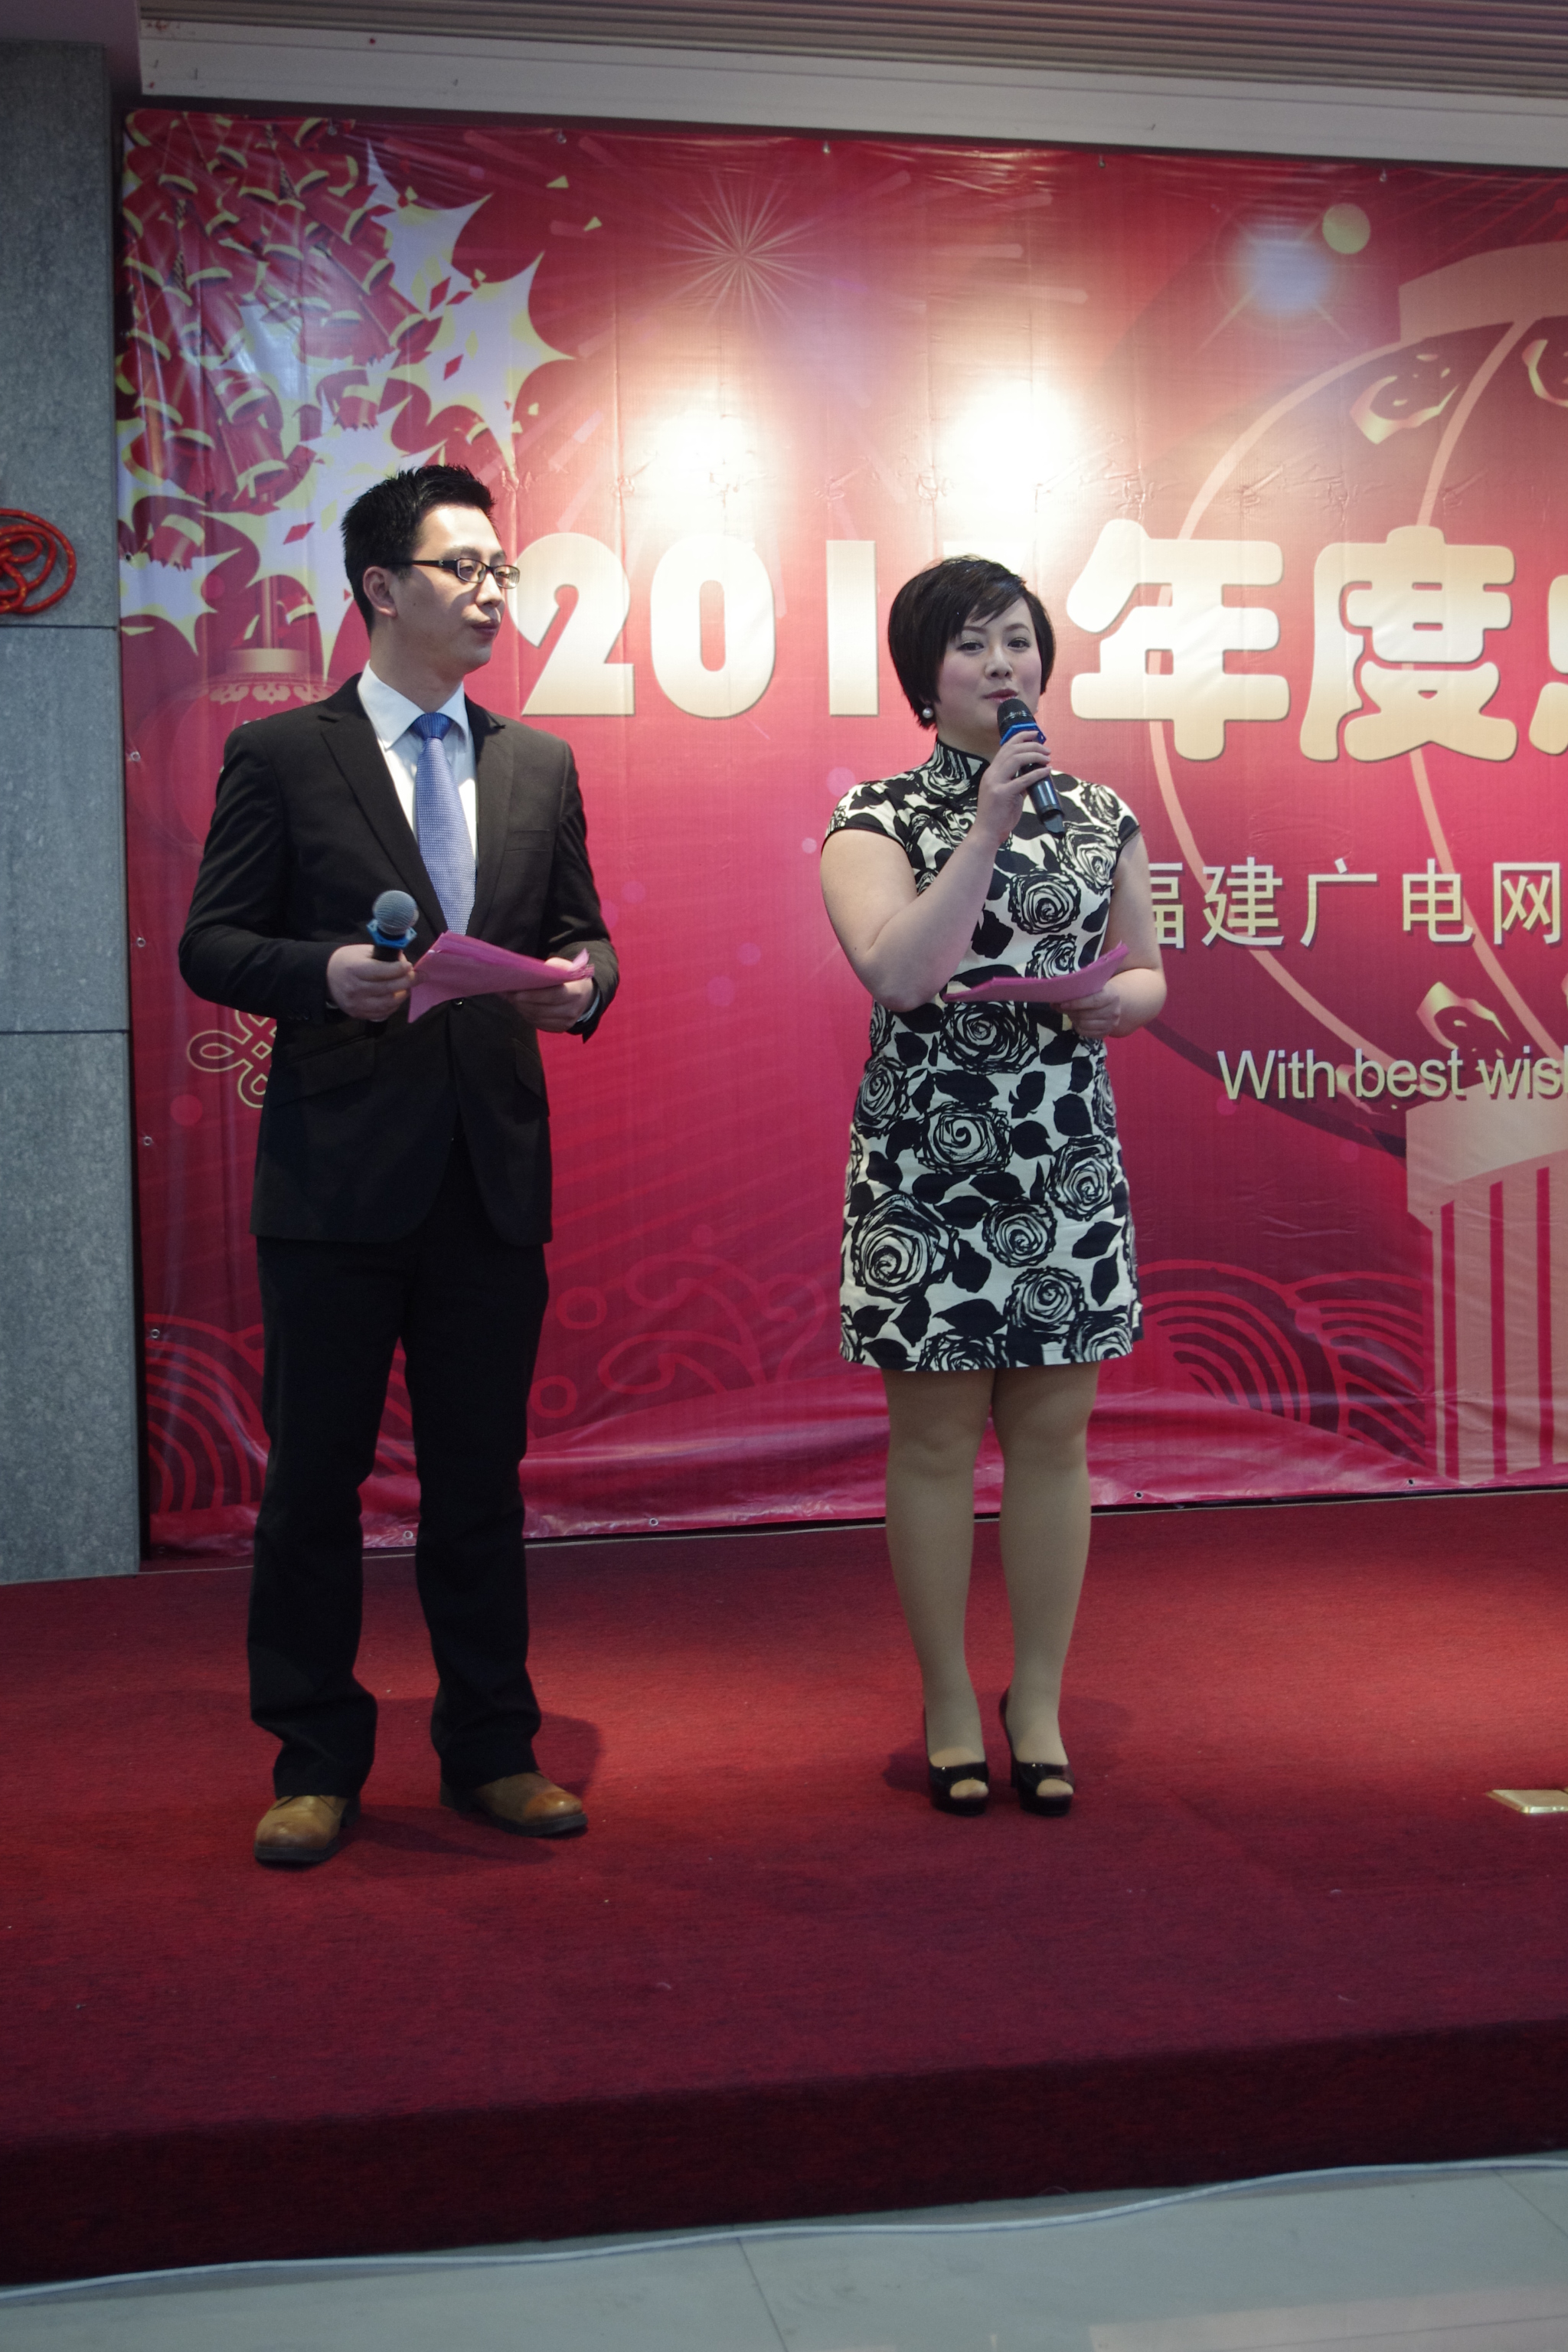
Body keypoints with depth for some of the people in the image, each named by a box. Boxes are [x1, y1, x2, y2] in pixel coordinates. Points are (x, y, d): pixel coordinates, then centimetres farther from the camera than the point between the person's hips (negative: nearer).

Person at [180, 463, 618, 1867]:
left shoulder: (539, 765, 13)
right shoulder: (281, 754, 1)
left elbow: (579, 930, 15)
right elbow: (211, 946, -1)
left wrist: (581, 980, -8)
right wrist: (326, 972, -20)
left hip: (496, 1168, 3)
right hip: (339, 1168, -3)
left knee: (481, 1473, 11)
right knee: (316, 1474, 5)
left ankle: (492, 1750, 23)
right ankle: (316, 1763, 19)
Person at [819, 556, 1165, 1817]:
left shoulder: (1102, 815, 10)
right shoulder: (878, 817, -1)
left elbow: (1148, 974, 17)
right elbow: (897, 971, -17)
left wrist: (1118, 998, -6)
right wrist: (987, 830, -19)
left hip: (1068, 1159, 3)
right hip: (925, 1159, -3)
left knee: (1053, 1432, 7)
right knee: (937, 1437, 4)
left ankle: (1039, 1705, 21)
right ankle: (950, 1707, 19)